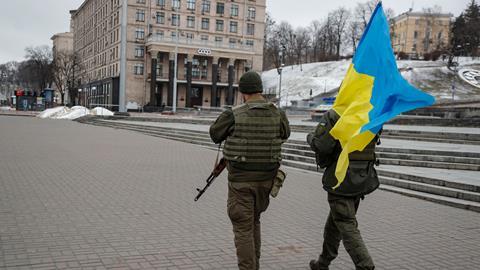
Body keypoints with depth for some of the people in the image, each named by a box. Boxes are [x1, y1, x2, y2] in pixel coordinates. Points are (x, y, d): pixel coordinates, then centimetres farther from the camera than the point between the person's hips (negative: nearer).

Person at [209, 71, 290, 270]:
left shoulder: (233, 115, -14)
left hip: (241, 179, -4)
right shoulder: (278, 115, -3)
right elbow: (284, 135, 18)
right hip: (266, 178, 5)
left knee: (243, 228, 4)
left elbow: (215, 135, 3)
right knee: (253, 220, 23)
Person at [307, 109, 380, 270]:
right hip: (362, 179, 7)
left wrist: (310, 137, 1)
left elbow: (320, 145, -21)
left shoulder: (334, 116, -14)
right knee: (334, 222, 21)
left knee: (348, 228, -2)